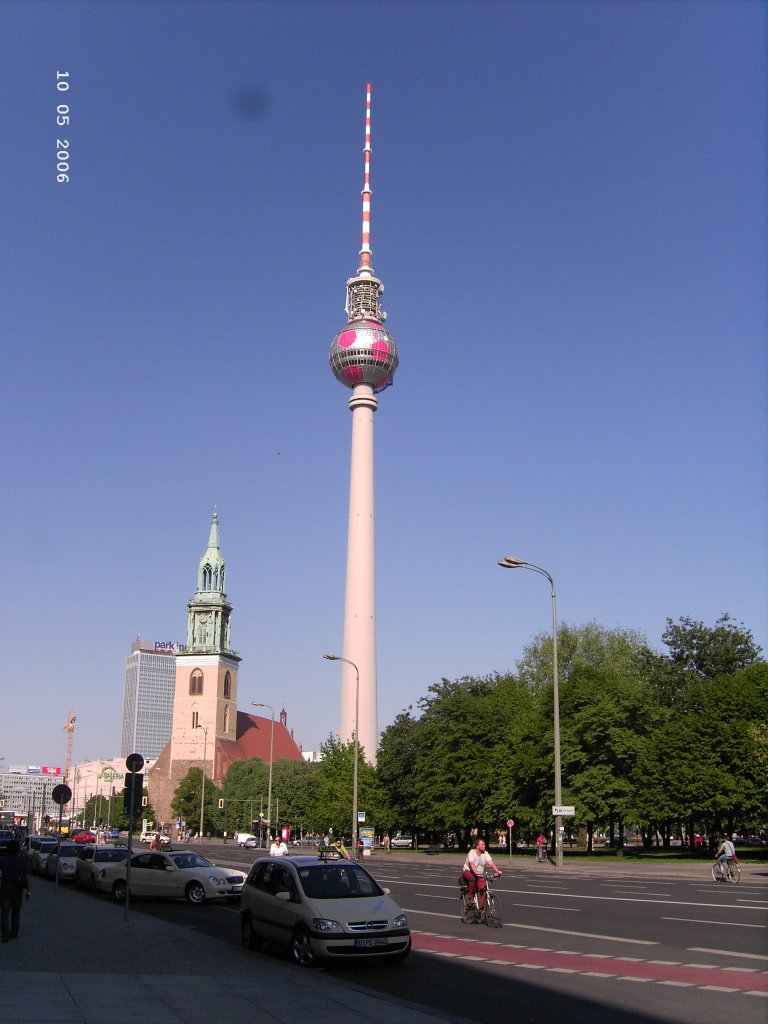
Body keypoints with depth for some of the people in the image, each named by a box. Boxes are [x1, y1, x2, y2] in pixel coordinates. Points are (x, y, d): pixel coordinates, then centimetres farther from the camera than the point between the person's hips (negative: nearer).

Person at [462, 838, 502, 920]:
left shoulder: (485, 853, -4)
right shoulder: (472, 853, -17)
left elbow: (491, 863, -15)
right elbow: (472, 864, -33)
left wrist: (497, 871, -33)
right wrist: (476, 872, -51)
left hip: (480, 875, 4)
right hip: (468, 872, -4)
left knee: (483, 888, -21)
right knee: (473, 879, -38)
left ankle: (482, 909, -5)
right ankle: (470, 900, -25)